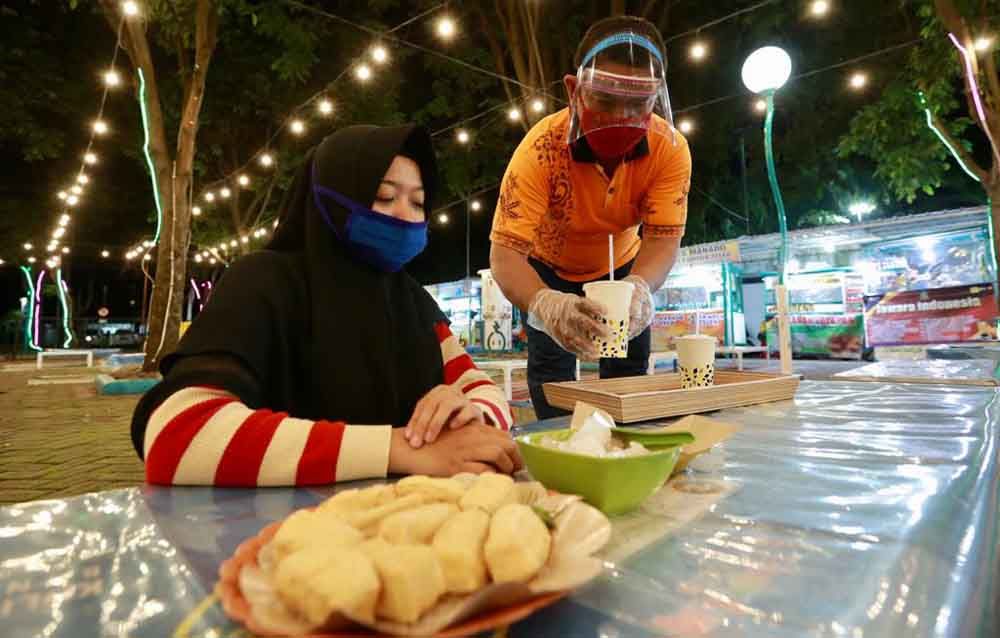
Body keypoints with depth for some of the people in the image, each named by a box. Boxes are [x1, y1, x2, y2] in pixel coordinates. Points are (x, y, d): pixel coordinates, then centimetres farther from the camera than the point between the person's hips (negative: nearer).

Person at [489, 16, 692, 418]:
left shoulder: (670, 148, -27)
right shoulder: (541, 149, -36)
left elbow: (663, 238, -29)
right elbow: (505, 254, -40)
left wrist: (639, 286, -53)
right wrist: (546, 304, -62)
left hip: (620, 266, 2)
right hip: (550, 268, -2)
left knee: (630, 371, 0)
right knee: (551, 371, -10)